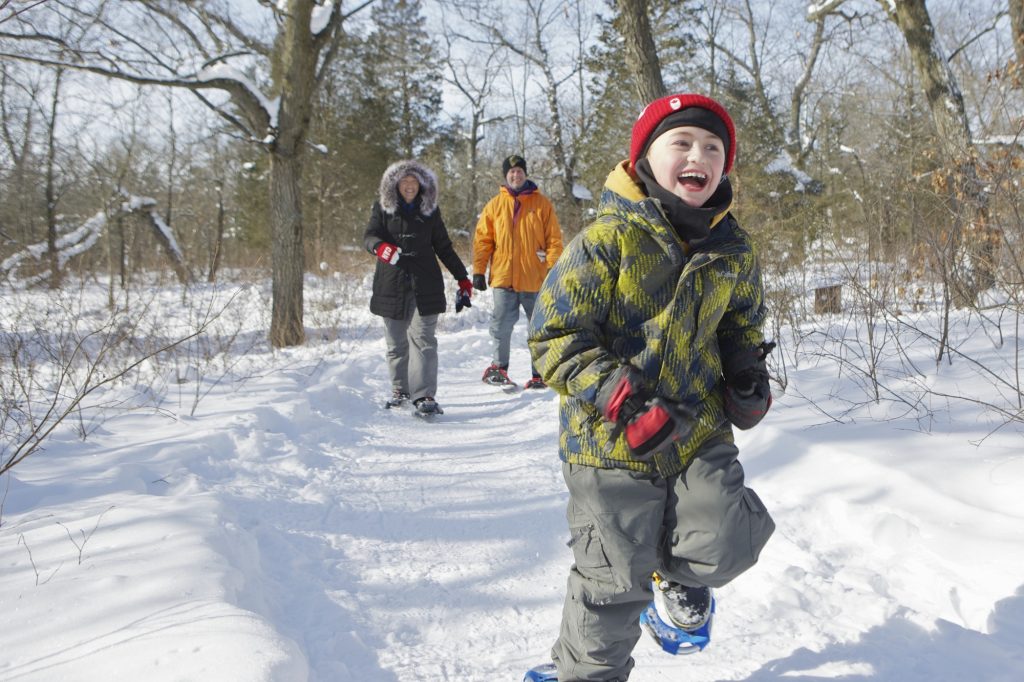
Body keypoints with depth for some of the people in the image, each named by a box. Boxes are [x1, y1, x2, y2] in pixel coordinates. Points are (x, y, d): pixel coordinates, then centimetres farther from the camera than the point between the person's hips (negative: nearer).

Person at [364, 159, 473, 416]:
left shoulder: (430, 209, 9)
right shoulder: (383, 207, 7)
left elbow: (443, 247, 15)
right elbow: (369, 236, -6)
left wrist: (463, 278, 12)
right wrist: (381, 247, -31)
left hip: (425, 286, -1)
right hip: (392, 286, 1)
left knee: (423, 339, -10)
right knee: (396, 342, 8)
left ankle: (425, 395, -13)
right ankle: (400, 390, 24)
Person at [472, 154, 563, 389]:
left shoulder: (542, 204, 3)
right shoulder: (495, 205, 7)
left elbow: (554, 239, 2)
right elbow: (482, 240, 7)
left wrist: (554, 268, -7)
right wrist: (479, 271, 1)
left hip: (535, 279, 0)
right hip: (503, 277, 0)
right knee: (502, 324, -3)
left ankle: (540, 374, 18)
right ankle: (499, 366, 17)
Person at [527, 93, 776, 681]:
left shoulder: (733, 251, 5)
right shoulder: (608, 240, -14)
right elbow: (556, 337, -14)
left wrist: (749, 374, 5)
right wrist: (621, 400, -24)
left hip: (699, 428, 4)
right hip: (611, 438, -4)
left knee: (722, 547, -10)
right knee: (617, 581, 0)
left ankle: (678, 572, 29)